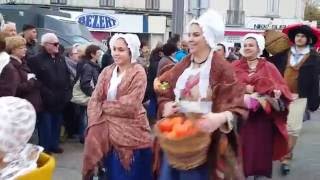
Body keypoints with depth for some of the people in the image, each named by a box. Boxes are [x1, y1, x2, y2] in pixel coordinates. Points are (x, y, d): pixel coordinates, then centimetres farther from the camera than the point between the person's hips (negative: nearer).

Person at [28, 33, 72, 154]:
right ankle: (44, 148, 13)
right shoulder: (36, 60, -10)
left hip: (60, 98, 7)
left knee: (57, 123, 15)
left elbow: (67, 76, 16)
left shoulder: (61, 58, 13)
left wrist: (67, 91, 6)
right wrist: (46, 94, -19)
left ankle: (54, 145, 29)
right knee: (45, 125, 2)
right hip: (46, 100, -6)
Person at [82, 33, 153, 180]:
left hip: (130, 133, -5)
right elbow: (94, 100, 0)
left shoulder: (138, 73, -10)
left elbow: (129, 106, -19)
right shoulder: (106, 71, 7)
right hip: (108, 132, 5)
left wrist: (104, 106, -6)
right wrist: (95, 127, -15)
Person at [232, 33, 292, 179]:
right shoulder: (235, 66, 8)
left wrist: (277, 92, -21)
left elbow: (282, 87, 1)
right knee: (243, 146, -2)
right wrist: (244, 89, -18)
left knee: (261, 145, 3)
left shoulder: (269, 67, 8)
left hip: (263, 116, 0)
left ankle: (260, 173, 16)